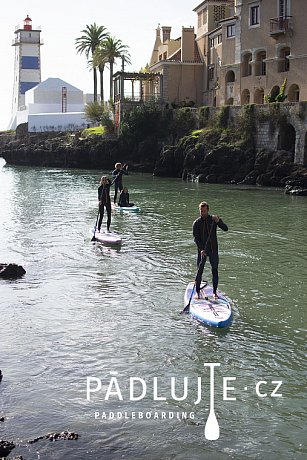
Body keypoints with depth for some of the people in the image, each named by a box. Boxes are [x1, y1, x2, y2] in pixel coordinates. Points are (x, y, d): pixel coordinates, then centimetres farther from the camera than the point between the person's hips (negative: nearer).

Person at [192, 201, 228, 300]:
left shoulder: (214, 220, 0)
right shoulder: (197, 223, -3)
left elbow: (225, 229, -11)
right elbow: (196, 238, -10)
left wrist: (218, 221, -28)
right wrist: (201, 249, -24)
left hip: (213, 250, 1)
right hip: (202, 250, -1)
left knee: (215, 271, 4)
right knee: (199, 271, -1)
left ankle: (214, 292, 14)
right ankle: (197, 292, 9)